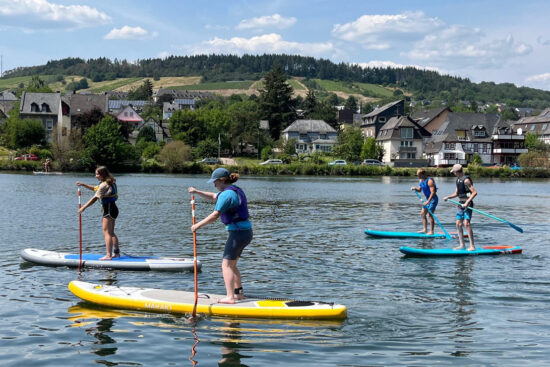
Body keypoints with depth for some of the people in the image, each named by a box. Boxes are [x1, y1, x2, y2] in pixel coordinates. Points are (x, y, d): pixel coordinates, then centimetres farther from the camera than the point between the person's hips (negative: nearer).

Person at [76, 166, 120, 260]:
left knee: (106, 232, -9)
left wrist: (83, 207, -17)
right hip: (113, 208, 10)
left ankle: (109, 255, -12)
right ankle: (116, 252, 21)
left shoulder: (104, 185, -16)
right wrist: (83, 184, 16)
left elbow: (95, 198, -19)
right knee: (111, 232, 16)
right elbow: (95, 188, 26)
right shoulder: (110, 182, 14)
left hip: (108, 209, -10)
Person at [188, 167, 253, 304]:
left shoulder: (227, 194, -16)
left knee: (226, 265, -7)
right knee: (232, 265, 19)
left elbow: (215, 216, -19)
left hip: (238, 232, -10)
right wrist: (197, 192, 19)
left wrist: (197, 225, -10)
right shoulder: (234, 190, 16)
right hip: (246, 231, 10)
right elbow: (213, 197, 29)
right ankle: (239, 293, 25)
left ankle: (230, 297, -11)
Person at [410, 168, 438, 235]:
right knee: (422, 214, 10)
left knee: (430, 215, -11)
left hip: (433, 199, -10)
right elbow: (419, 190, 17)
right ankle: (425, 229, 15)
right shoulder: (421, 181, 8)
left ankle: (431, 231, -8)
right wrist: (415, 189, -5)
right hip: (428, 199, 10)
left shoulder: (429, 181, -21)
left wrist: (428, 201, -29)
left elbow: (433, 192, -25)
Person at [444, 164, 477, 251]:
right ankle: (462, 245, 13)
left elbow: (474, 192, -20)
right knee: (458, 224, 6)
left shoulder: (466, 180, -14)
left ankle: (472, 246, -12)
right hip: (461, 204, 9)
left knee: (467, 223, -15)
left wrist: (467, 202, -26)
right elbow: (456, 193, 24)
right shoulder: (458, 180, 14)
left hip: (467, 204, -9)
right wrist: (448, 197, 9)